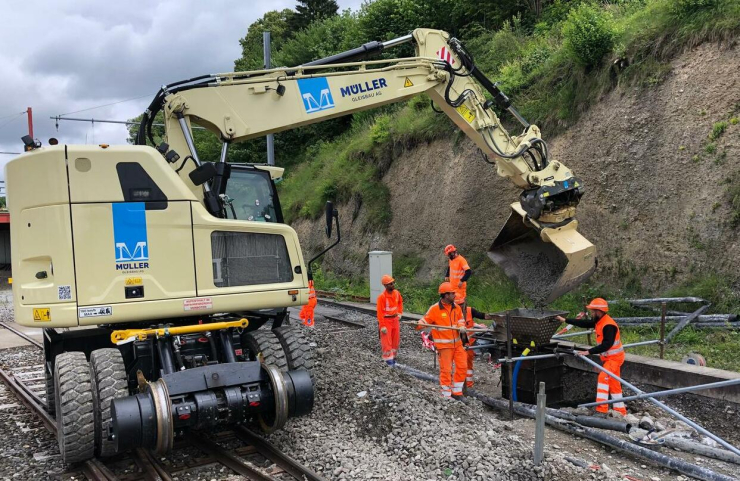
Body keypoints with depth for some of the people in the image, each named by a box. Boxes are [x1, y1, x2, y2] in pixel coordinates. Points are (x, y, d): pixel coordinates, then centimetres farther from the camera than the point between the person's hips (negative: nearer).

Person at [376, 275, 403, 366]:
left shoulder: (396, 293, -3)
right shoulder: (382, 296, -22)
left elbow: (400, 302, 19)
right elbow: (380, 312, -19)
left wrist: (400, 313, 9)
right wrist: (382, 326, -20)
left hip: (395, 319, 6)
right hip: (386, 320, -6)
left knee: (396, 340, 14)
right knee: (387, 341, -1)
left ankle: (393, 356, 30)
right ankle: (388, 358, 12)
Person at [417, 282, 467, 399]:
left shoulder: (456, 307, 5)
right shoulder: (435, 309, -11)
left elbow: (460, 320, 13)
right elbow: (424, 321, -9)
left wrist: (461, 327, -8)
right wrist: (417, 324, -29)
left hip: (457, 343, 6)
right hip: (444, 345, -6)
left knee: (462, 367, 8)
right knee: (446, 370, -2)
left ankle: (456, 392, 24)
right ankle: (446, 395, 11)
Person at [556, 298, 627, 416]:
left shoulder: (608, 325, -26)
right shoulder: (599, 321, 3)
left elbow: (607, 344, -32)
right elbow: (584, 323, 13)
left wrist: (589, 352, -33)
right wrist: (565, 320, 13)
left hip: (615, 357, -10)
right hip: (609, 357, 10)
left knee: (603, 377, -22)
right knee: (614, 384, 15)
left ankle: (601, 408, -23)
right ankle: (620, 411, 25)